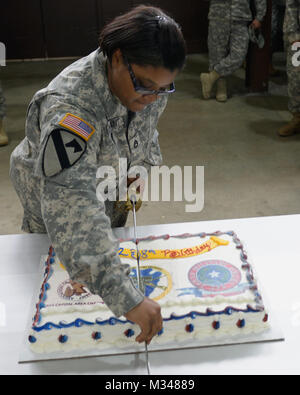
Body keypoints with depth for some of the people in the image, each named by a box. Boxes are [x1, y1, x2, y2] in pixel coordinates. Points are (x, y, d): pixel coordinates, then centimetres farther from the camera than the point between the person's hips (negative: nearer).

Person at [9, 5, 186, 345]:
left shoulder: (148, 80, -19)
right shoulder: (70, 108, -45)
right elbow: (71, 206, -55)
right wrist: (126, 298, -61)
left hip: (112, 205, 6)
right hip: (54, 224, -6)